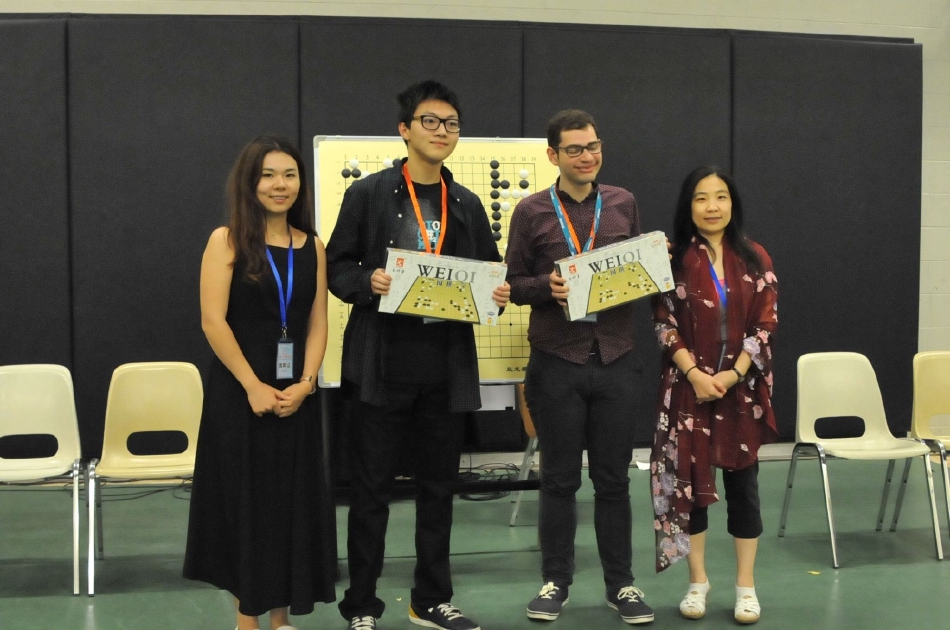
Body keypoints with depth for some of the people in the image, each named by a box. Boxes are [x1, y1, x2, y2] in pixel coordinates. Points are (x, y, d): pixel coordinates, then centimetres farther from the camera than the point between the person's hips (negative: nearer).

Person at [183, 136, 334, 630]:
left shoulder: (312, 247, 7)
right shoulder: (226, 240, -4)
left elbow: (317, 324, 5)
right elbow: (213, 320, -11)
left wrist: (304, 384, -9)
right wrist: (253, 386, -14)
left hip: (295, 395, 4)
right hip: (238, 393, -4)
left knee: (293, 501, 7)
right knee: (245, 501, 3)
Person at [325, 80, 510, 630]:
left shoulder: (467, 204, 12)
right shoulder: (368, 194, 1)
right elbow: (338, 269, -1)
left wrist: (499, 293, -7)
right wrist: (369, 281, -20)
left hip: (449, 365, 4)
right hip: (382, 364, -4)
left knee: (439, 487, 11)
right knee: (372, 488, 2)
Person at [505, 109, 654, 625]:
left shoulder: (623, 204, 8)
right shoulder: (531, 212, 1)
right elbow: (514, 284, 2)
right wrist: (548, 286, -17)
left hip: (615, 358, 2)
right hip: (556, 361, -2)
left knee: (613, 477, 9)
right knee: (559, 479, 8)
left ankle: (620, 583, 20)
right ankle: (555, 581, 21)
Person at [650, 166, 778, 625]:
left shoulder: (754, 259, 4)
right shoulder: (674, 259, 0)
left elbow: (766, 324, 0)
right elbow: (664, 325, -4)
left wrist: (734, 373, -12)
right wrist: (695, 374, -15)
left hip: (742, 388, 1)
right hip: (689, 387, -1)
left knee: (742, 481, 6)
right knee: (688, 478, 4)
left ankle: (746, 584, 16)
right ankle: (697, 581, 17)